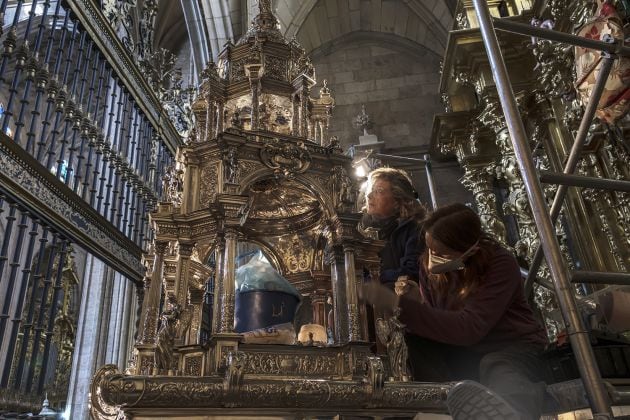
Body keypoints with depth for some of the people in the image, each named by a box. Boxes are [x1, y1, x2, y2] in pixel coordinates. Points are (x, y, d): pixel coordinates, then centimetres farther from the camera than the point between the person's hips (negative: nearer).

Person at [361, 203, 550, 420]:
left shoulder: (500, 264, -24)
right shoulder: (431, 264, -9)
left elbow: (470, 328, -36)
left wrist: (397, 303, -41)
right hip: (465, 352, 6)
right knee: (413, 340, -26)